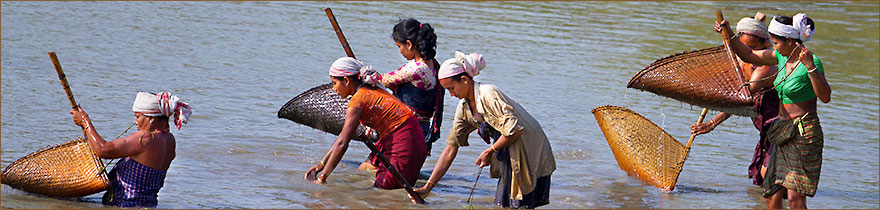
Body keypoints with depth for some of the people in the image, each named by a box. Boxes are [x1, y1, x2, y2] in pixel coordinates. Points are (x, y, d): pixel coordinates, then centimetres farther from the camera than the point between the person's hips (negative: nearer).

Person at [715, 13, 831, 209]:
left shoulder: (812, 61, -14)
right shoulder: (783, 56, 9)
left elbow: (825, 97, -25)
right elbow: (749, 55, 20)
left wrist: (810, 66, -33)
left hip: (804, 134, -8)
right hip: (783, 134, 8)